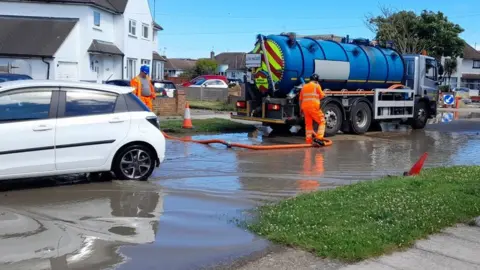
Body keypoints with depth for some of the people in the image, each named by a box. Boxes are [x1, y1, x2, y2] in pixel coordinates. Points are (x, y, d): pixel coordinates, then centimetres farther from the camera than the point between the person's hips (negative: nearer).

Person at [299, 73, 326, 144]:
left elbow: (300, 99, 18)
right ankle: (319, 137, -14)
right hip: (314, 107, -6)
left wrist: (301, 109, 26)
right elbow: (322, 96, 0)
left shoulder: (304, 87, 18)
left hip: (305, 107, 6)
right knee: (322, 121, 1)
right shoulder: (316, 85, 2)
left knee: (308, 124, 12)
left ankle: (308, 141, 12)